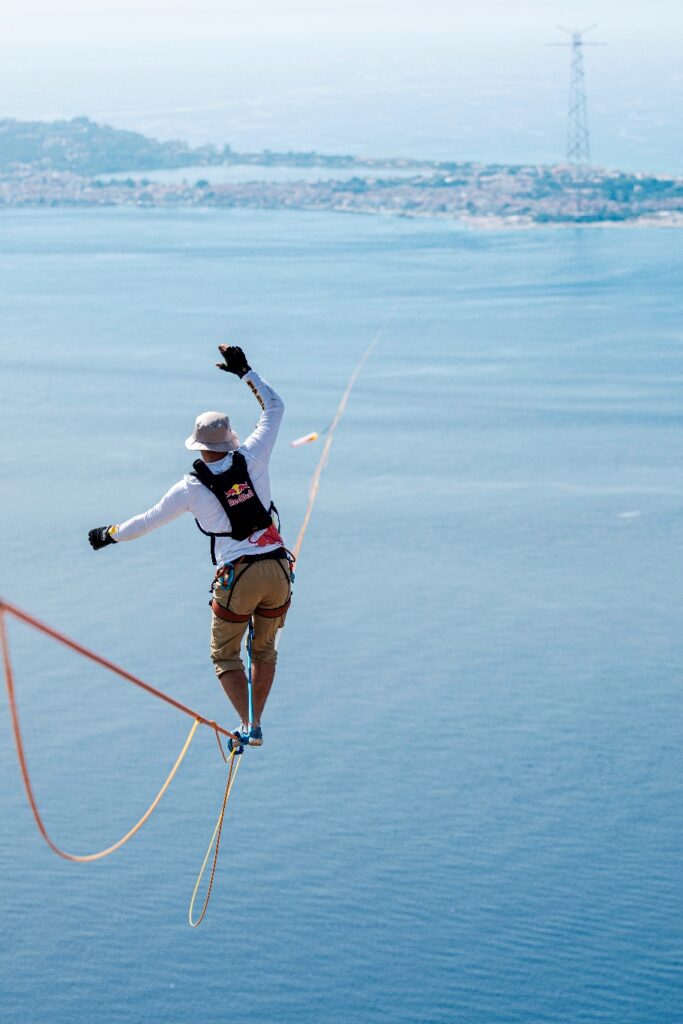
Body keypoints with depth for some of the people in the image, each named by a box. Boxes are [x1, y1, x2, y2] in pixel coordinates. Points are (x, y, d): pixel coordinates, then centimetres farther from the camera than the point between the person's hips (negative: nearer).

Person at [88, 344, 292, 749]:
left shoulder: (191, 489, -5)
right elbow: (274, 407, 9)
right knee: (265, 649, 22)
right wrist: (245, 371, 16)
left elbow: (148, 521, 9)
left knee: (226, 655, 15)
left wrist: (111, 535, 26)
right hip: (278, 571, 3)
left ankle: (246, 724, 0)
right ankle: (257, 726, 20)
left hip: (237, 578, -3)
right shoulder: (252, 458, -4)